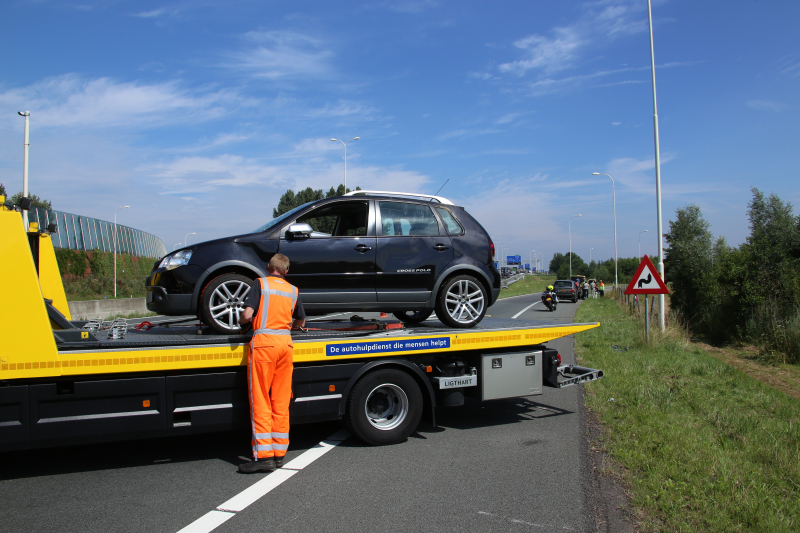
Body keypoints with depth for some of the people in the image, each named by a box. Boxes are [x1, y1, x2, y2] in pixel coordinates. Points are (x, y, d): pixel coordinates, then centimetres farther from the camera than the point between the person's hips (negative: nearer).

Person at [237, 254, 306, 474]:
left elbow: (247, 314, -8)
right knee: (281, 402, 8)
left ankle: (263, 455, -3)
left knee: (261, 401, -1)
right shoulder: (293, 290, 15)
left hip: (264, 341, -4)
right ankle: (279, 454, 12)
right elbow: (301, 321, 24)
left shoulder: (260, 283, 2)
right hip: (286, 342, 4)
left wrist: (241, 322, 14)